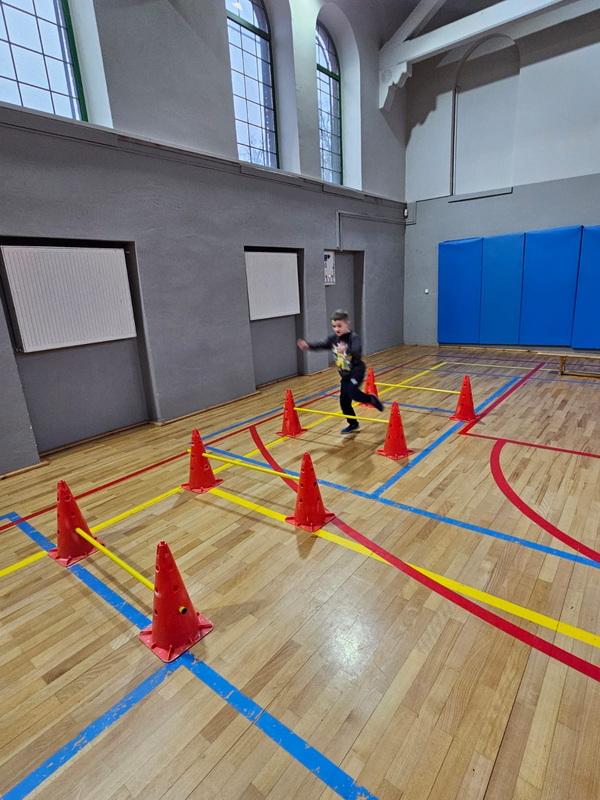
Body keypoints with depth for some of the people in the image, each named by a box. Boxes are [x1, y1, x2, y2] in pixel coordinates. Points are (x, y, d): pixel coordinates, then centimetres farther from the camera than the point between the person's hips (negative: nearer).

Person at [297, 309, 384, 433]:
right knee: (344, 401, 9)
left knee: (352, 392, -30)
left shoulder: (354, 337, -19)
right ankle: (353, 424, 26)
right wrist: (308, 345, -4)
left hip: (357, 371, -7)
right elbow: (322, 345, 10)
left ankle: (371, 399, -1)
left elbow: (357, 352, -34)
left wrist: (346, 349, -53)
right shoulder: (333, 338, 2)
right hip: (345, 374, 7)